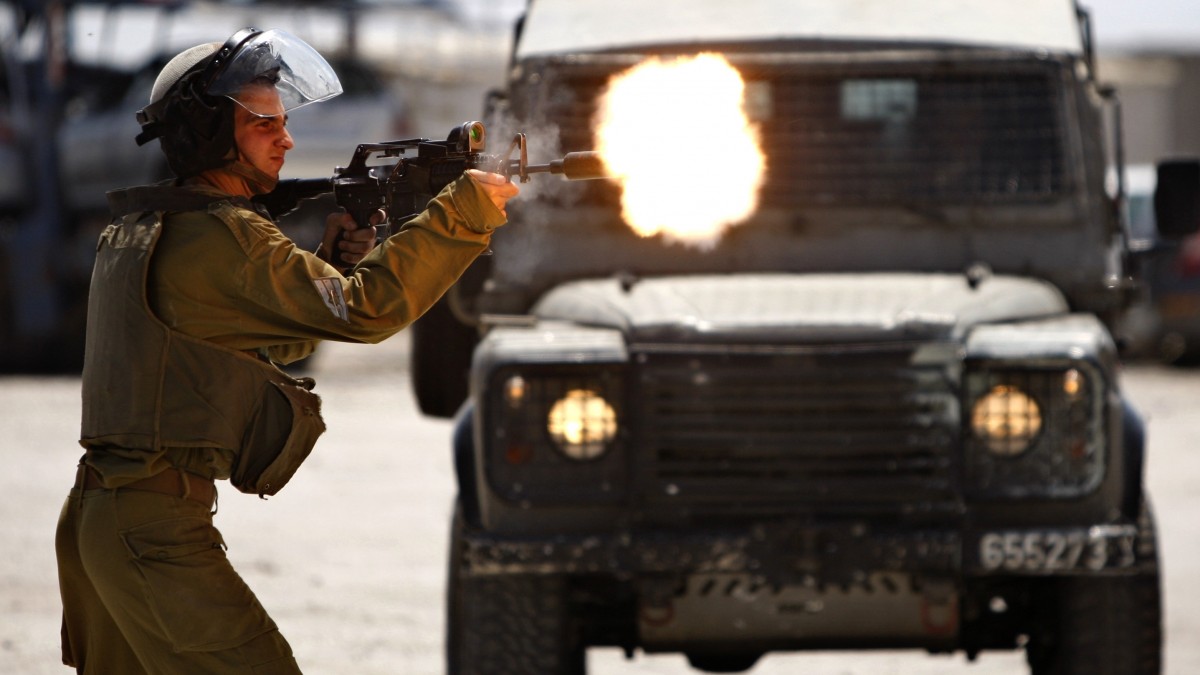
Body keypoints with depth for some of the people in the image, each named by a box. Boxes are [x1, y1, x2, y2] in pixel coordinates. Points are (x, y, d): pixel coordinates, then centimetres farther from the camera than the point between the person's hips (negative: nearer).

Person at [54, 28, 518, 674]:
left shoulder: (134, 228, 16)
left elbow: (272, 342, 23)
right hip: (157, 530, -10)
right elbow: (364, 311, -19)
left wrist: (330, 260, 7)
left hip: (94, 518, 10)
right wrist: (464, 210, -13)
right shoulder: (217, 235, -14)